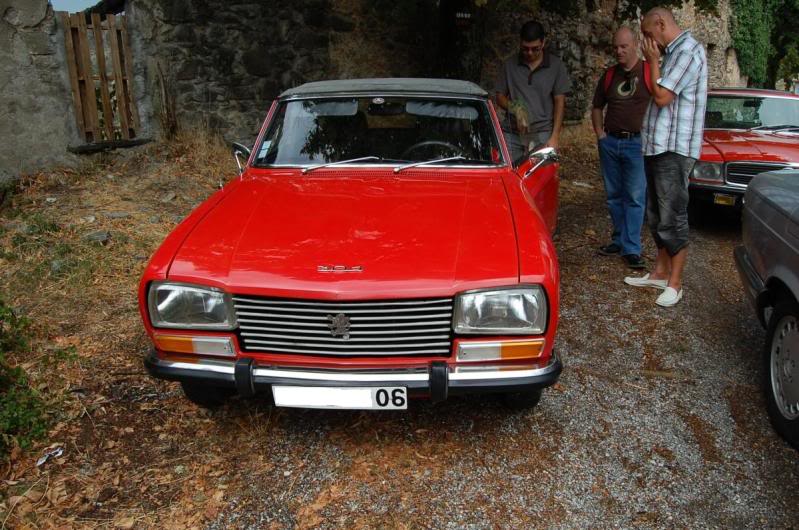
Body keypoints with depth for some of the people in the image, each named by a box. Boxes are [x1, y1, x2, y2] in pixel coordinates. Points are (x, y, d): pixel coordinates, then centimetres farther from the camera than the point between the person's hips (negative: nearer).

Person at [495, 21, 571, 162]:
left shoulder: (556, 66, 5)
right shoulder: (510, 65, 9)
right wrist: (515, 108, -10)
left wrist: (554, 137, -4)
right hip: (512, 134, 2)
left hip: (542, 135, -1)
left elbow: (559, 102, 5)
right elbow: (500, 97, 13)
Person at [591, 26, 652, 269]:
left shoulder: (650, 72, -4)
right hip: (610, 143, 5)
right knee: (614, 195, 12)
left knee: (635, 197, -4)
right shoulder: (609, 75, 10)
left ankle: (631, 249, -2)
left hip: (637, 143, -5)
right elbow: (597, 108, 20)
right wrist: (600, 135, 9)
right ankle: (619, 239, 24)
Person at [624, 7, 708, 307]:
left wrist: (653, 61, -7)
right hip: (657, 146, 10)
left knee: (672, 218, -6)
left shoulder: (688, 51, -12)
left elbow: (662, 97, -17)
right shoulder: (673, 52, 17)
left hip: (674, 149, -10)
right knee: (657, 216, 15)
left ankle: (675, 283, 2)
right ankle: (661, 272, 25)